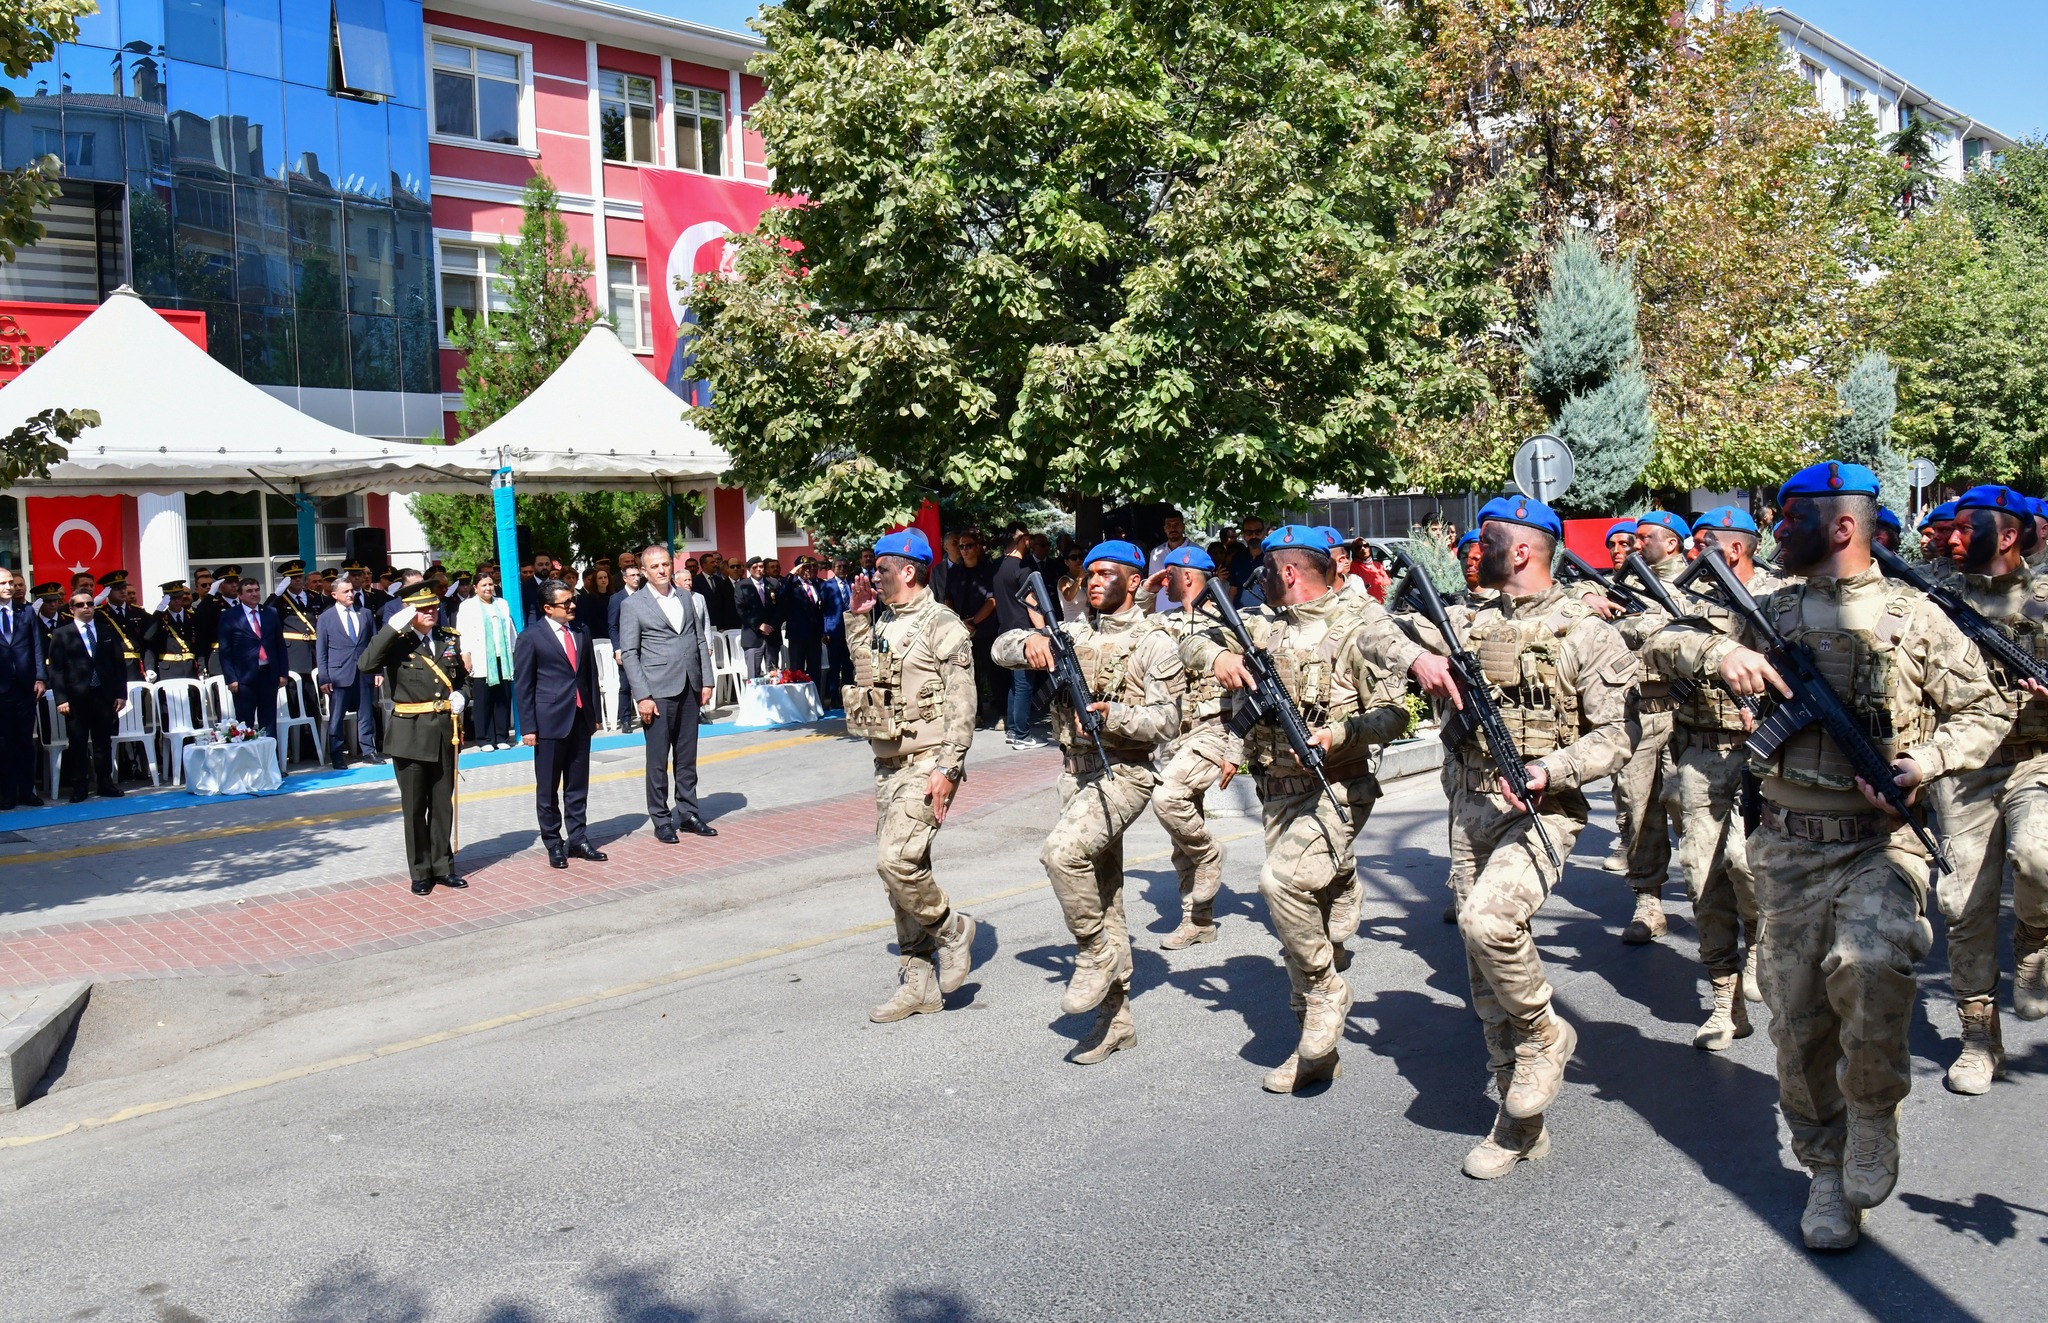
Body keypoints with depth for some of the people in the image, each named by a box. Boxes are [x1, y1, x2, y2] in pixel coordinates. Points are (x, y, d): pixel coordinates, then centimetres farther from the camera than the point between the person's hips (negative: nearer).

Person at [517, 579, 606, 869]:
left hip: (581, 719, 5)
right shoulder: (530, 638, -5)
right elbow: (523, 685, -4)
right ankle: (553, 844, 13)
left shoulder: (581, 632, 10)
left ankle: (578, 839, 19)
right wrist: (528, 727, -8)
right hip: (550, 722, -5)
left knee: (578, 785, 10)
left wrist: (595, 713, 11)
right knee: (548, 789, 4)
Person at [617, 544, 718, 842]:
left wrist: (706, 681, 6)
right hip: (658, 691, -5)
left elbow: (701, 641, 14)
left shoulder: (687, 599, 12)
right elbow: (629, 654, -6)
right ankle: (661, 820, 9)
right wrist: (642, 696, -12)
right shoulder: (632, 606, -3)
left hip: (689, 689, 5)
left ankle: (688, 813, 20)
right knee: (658, 759, 1)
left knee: (687, 757, 11)